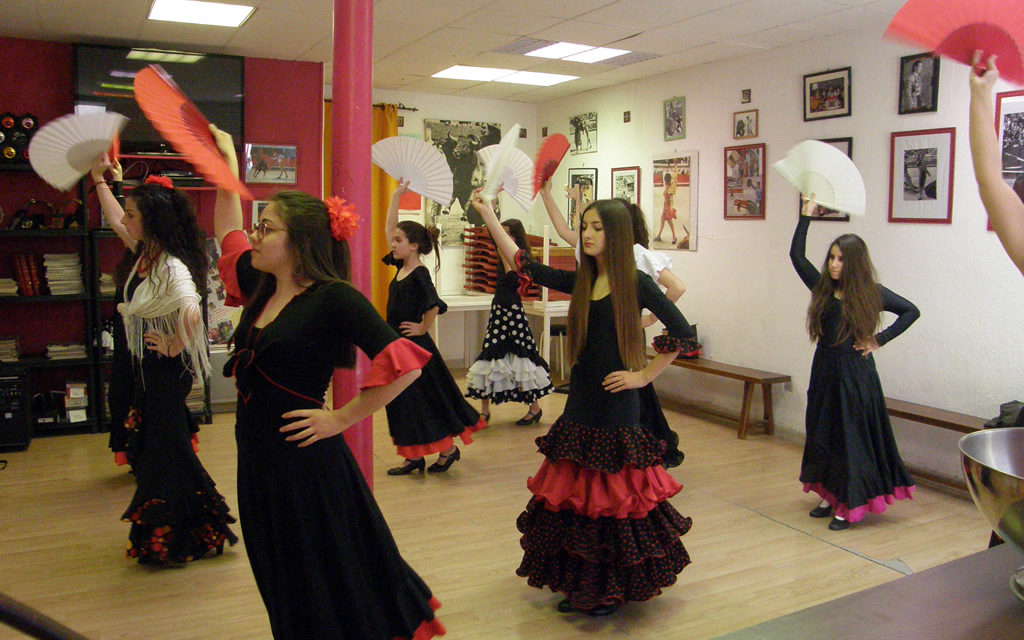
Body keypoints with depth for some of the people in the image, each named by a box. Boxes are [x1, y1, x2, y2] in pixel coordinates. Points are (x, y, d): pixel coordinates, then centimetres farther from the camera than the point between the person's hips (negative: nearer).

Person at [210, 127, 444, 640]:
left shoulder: (334, 299, -16)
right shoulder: (261, 288, 6)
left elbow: (403, 364, -24)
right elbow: (227, 233, 25)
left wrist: (340, 418, -17)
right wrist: (228, 165, 24)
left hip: (307, 467, -7)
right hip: (257, 463, 8)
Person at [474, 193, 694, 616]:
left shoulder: (636, 284, -8)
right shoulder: (580, 282, 7)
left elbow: (681, 331, -7)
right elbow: (524, 265, 4)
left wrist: (643, 375, -8)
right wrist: (487, 216, -1)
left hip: (617, 407, -6)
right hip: (580, 402, 6)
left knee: (615, 497, 3)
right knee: (575, 496, 12)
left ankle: (615, 589, 20)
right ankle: (581, 584, 27)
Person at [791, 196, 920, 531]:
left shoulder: (870, 293, -4)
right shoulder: (822, 287, 4)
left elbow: (911, 311, 5)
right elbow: (796, 255, 1)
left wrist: (880, 339, -3)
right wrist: (806, 217, -2)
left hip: (855, 373, -4)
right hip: (824, 370, 4)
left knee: (852, 436, 1)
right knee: (822, 433, 10)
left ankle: (851, 504, 10)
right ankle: (830, 495, 24)